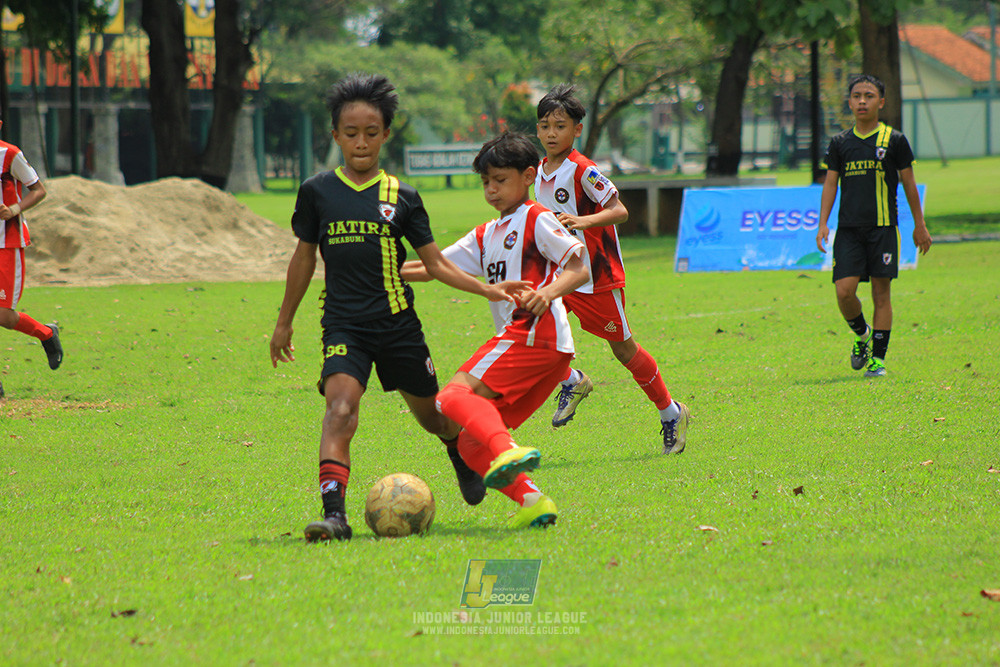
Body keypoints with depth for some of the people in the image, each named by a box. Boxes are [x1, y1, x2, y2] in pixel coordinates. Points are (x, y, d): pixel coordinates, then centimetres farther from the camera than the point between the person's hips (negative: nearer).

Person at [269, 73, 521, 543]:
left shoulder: (401, 197, 2)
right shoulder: (318, 192, 3)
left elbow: (436, 263, 6)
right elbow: (304, 257, 14)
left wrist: (487, 290, -5)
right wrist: (284, 322, 19)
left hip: (397, 324, 1)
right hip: (343, 325, -1)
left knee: (431, 413, 15)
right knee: (340, 405, -25)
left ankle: (464, 457, 51)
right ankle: (333, 513, -35)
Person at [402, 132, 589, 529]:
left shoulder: (536, 220, 3)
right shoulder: (486, 236, 28)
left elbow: (579, 270, -5)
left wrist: (547, 293, -24)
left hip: (535, 332, -9)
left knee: (454, 396, -27)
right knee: (470, 446, 1)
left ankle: (509, 451, -48)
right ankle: (531, 501, -13)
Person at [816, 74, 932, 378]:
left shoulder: (894, 140, 3)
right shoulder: (840, 142, 9)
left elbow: (909, 184, 8)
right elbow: (830, 184, 11)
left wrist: (919, 225, 8)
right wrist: (823, 224, 1)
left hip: (883, 227, -2)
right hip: (848, 228, 2)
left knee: (881, 293, -2)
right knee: (844, 292, -9)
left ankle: (878, 357, 5)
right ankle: (862, 334, 19)